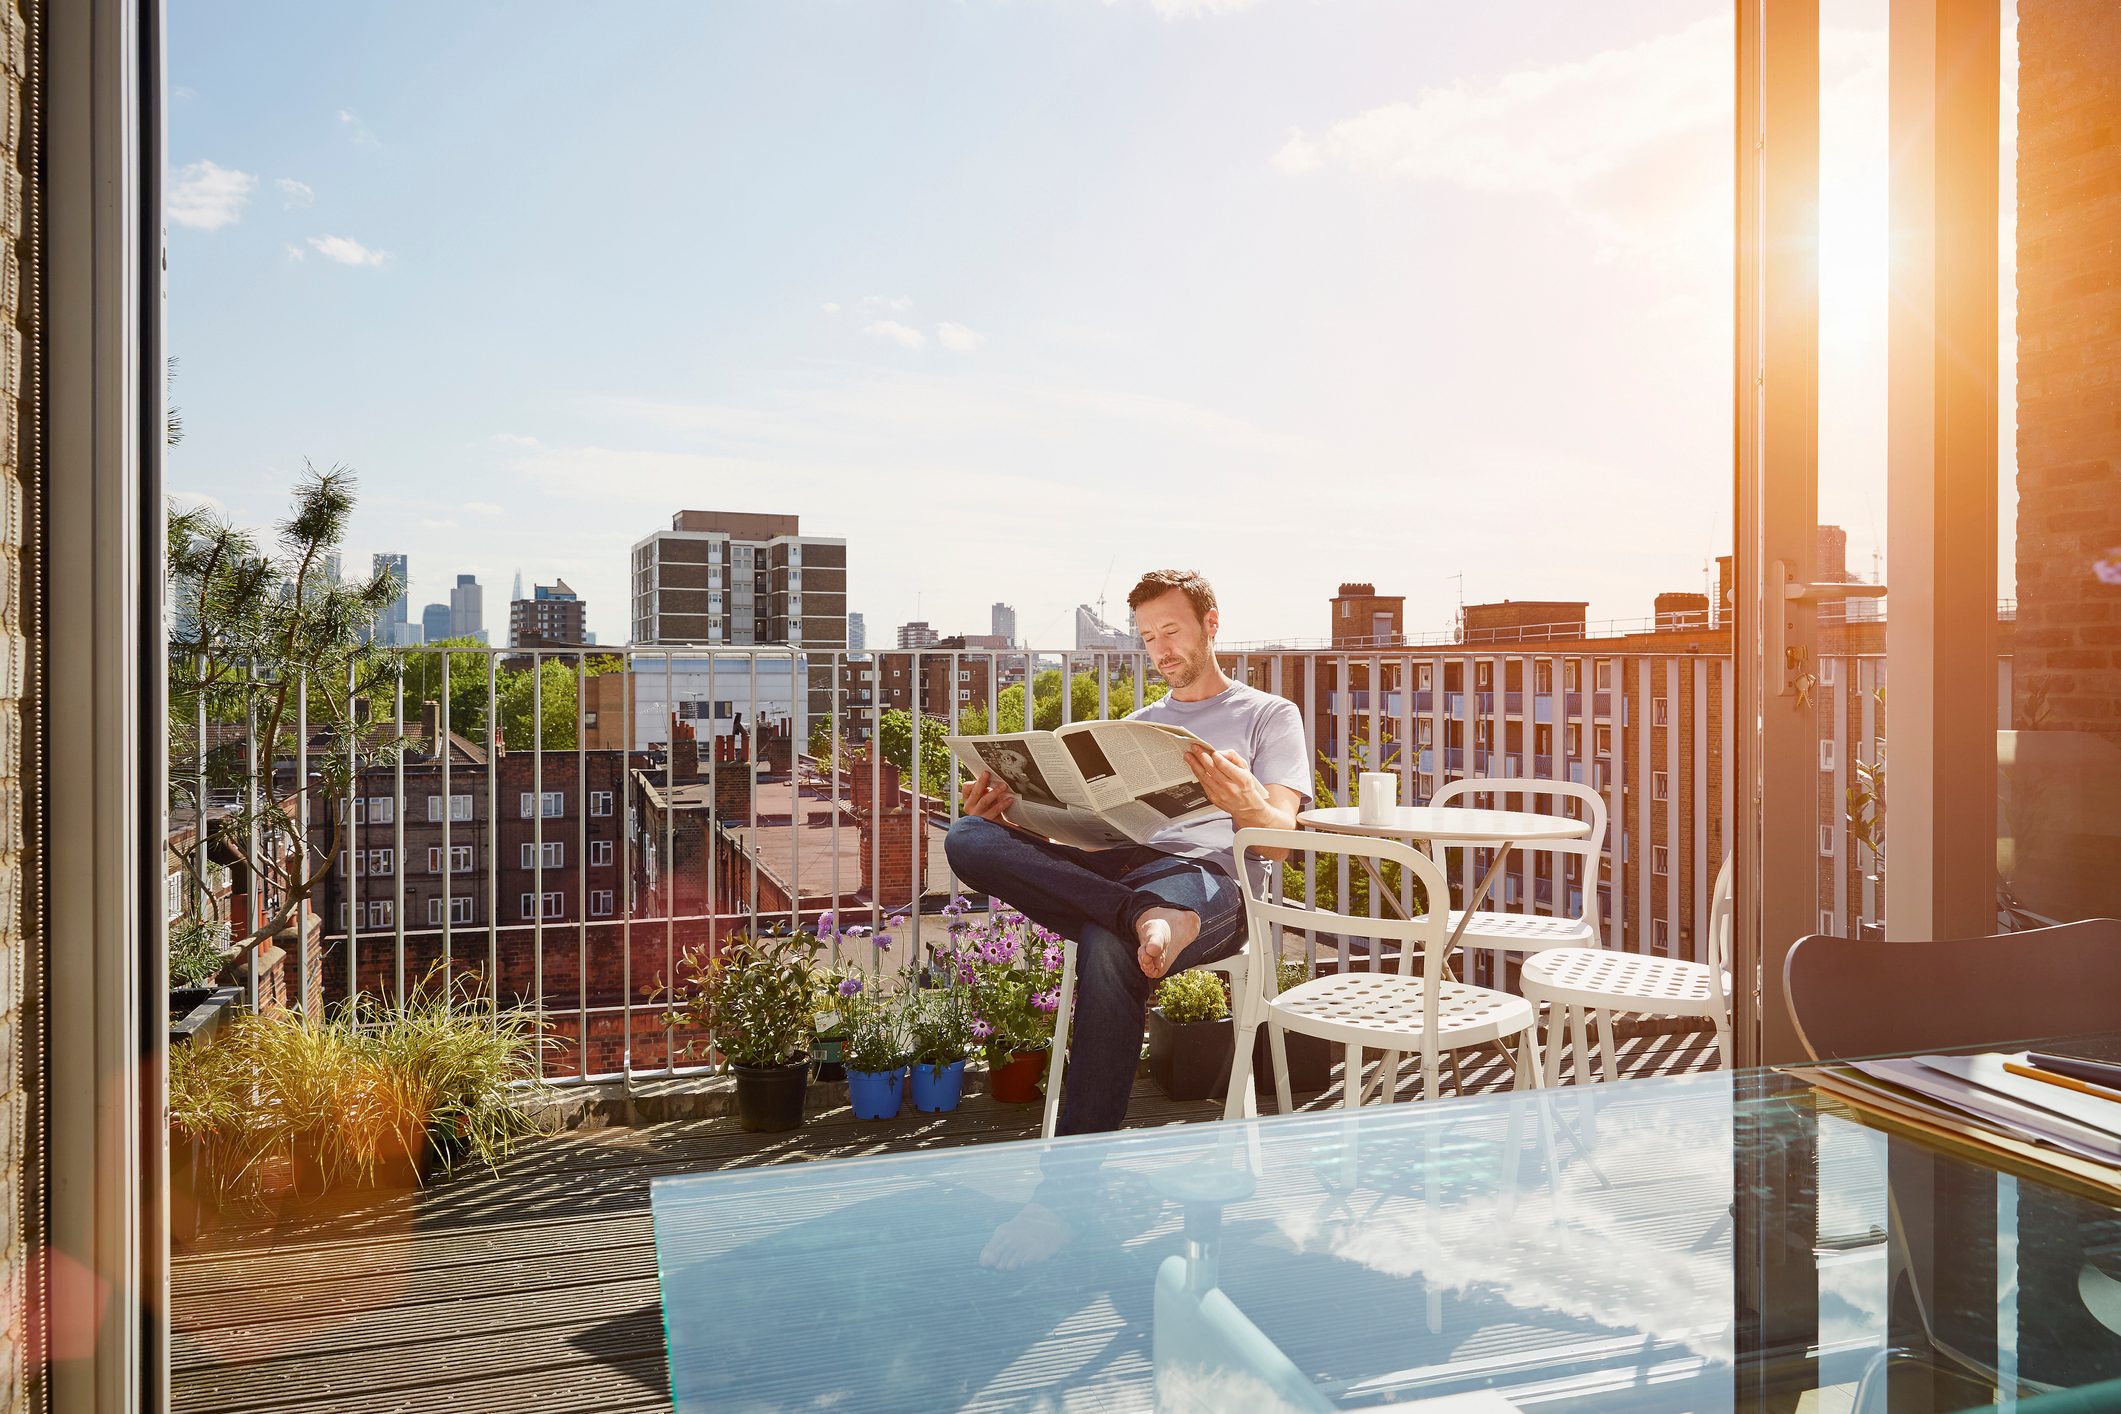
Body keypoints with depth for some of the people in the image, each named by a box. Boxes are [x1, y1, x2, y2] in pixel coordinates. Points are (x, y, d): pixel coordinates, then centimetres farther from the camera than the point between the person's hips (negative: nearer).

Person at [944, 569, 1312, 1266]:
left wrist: (1245, 802, -23)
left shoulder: (1270, 715, 18)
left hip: (1206, 876, -5)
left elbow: (1281, 834, 2)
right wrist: (1011, 811, 2)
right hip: (1113, 866, 5)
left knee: (1108, 945, -40)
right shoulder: (1139, 724, 33)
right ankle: (1143, 916, -38)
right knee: (969, 837, -22)